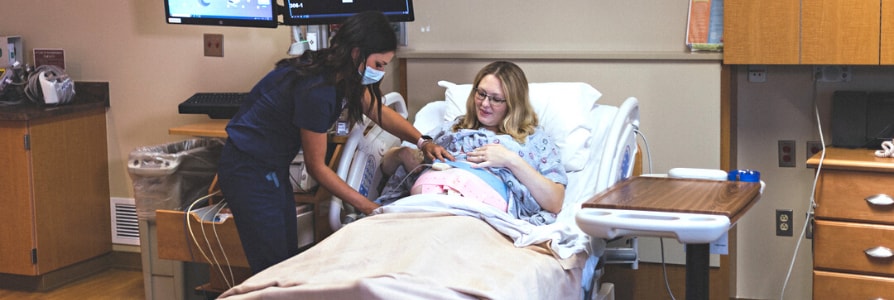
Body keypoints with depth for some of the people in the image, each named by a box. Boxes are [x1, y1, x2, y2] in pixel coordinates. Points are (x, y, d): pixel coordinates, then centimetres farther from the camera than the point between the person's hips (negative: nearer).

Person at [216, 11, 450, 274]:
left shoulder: (342, 75, -2)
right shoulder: (316, 90, -28)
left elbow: (380, 112, 13)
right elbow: (316, 166, -19)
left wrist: (422, 141, -1)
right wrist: (368, 207, -15)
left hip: (274, 168, 10)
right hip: (249, 171, -10)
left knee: (290, 258, 10)